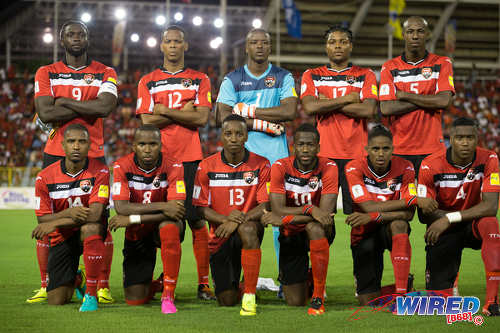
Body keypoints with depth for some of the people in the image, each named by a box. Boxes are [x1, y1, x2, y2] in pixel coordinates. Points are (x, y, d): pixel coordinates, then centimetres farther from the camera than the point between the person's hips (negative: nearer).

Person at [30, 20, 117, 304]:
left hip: (93, 155, -1)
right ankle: (46, 286, 8)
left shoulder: (105, 74, 6)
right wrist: (88, 107, -9)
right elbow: (45, 113, -9)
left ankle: (103, 286, 3)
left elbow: (106, 107, -13)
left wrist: (64, 102, -9)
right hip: (56, 155, 1)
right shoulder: (46, 73, 7)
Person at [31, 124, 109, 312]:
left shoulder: (99, 171, -13)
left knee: (90, 227, -41)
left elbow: (95, 213, -23)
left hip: (89, 233, -2)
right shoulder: (45, 177, -7)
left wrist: (54, 223, -27)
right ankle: (75, 279, 34)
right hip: (62, 238, 2)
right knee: (56, 301, -5)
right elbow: (42, 219, -8)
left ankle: (91, 294, -28)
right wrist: (68, 213, -29)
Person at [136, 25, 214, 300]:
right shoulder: (148, 82, 10)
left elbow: (202, 118, -4)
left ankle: (204, 283, -2)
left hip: (190, 157, -1)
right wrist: (184, 112, -5)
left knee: (196, 220, -5)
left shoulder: (199, 80, 9)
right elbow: (147, 120, -3)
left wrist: (165, 111, -6)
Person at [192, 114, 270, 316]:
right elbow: (202, 208, -2)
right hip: (220, 237, 2)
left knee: (247, 227, -41)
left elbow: (265, 205, -10)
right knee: (227, 301, -6)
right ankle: (233, 282, 35)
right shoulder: (207, 166, -1)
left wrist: (239, 221, -26)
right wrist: (225, 219, -22)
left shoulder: (260, 165, -4)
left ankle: (250, 295, -32)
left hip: (251, 231, -1)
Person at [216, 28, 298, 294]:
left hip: (276, 152, 0)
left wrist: (248, 111, -9)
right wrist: (264, 124, -10)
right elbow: (225, 117, -4)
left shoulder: (283, 78, 8)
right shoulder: (232, 80, 7)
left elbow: (290, 112, -7)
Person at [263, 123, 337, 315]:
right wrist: (310, 209, -34)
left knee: (314, 227, -41)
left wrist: (283, 219, -27)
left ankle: (318, 297, -29)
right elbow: (277, 210, -20)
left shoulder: (328, 168, -15)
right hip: (291, 235, 1)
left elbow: (325, 212, -24)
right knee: (295, 303, -1)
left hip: (319, 232, -1)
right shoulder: (280, 167, -11)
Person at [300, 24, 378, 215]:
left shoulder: (365, 76, 10)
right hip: (323, 154, 0)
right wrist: (347, 99, -4)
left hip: (356, 156, 0)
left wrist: (327, 104, -4)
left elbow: (369, 111, -6)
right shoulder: (312, 76, 12)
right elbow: (309, 107, -6)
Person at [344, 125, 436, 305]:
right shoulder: (354, 168, -16)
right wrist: (414, 200, -31)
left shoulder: (404, 168, -12)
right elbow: (368, 207, -28)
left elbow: (408, 214, -20)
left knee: (399, 223, -38)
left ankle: (402, 290, -35)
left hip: (391, 230, 0)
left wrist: (373, 216, -34)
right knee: (368, 301, -7)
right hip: (364, 234, 0)